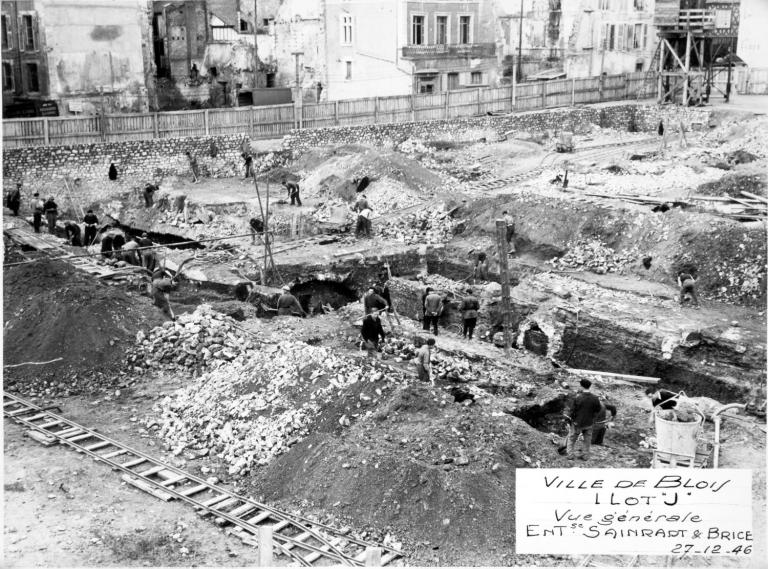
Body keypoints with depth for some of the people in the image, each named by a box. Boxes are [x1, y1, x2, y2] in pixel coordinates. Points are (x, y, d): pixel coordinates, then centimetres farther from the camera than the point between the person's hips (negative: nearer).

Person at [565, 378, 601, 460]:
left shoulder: (578, 397, -22)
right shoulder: (595, 398, -11)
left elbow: (572, 410, -15)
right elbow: (598, 410, 2)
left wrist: (572, 418, 3)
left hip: (578, 423, -3)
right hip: (589, 423, 3)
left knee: (572, 439, 15)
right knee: (587, 440, 19)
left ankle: (570, 455, 16)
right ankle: (585, 456, 26)